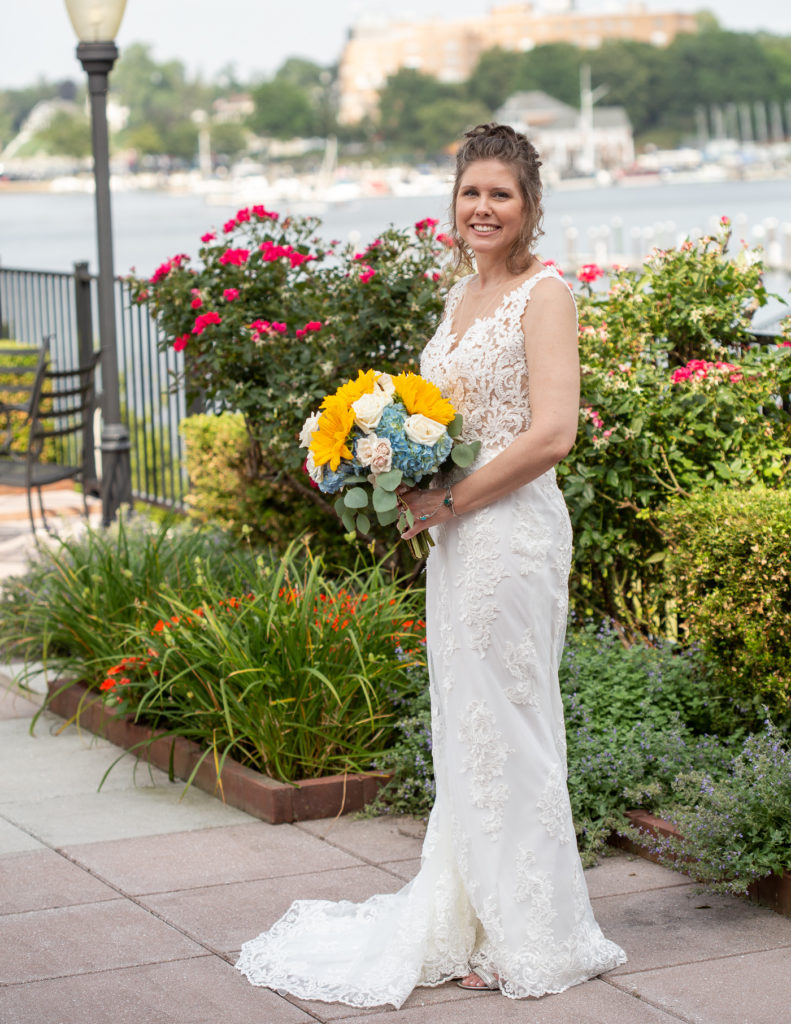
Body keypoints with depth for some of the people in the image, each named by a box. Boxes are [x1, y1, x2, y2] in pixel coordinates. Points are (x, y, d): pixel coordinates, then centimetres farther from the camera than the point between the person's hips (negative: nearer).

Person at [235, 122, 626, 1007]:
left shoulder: (544, 294, -11)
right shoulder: (461, 296, 15)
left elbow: (551, 434, -20)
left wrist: (449, 501, -16)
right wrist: (411, 487, 6)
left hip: (511, 531, -9)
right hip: (455, 538, 9)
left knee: (503, 726, -1)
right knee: (463, 727, 13)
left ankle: (527, 942, 11)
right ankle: (470, 925, 24)